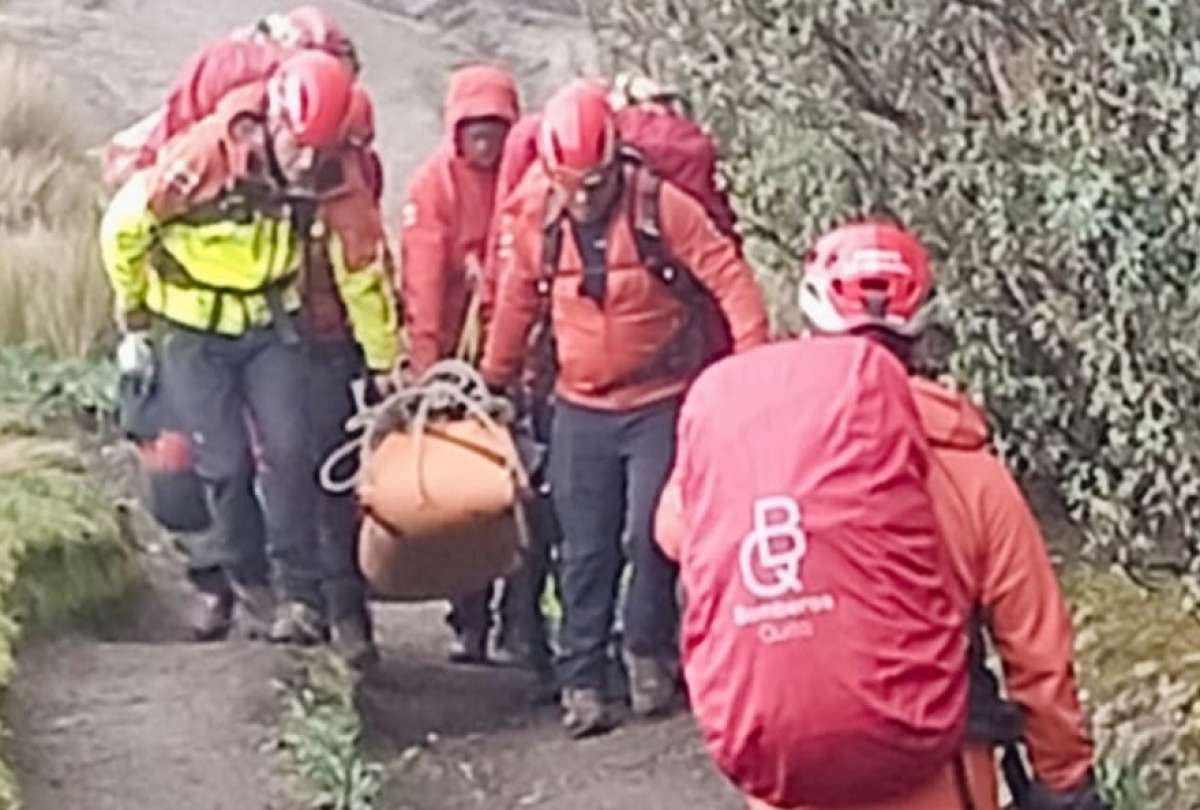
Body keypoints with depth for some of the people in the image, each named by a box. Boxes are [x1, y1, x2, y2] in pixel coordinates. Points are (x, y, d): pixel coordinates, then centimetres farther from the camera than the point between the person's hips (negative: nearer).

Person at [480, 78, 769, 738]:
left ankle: (649, 650, 15)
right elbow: (516, 305, 12)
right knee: (586, 552, 3)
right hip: (580, 407, 3)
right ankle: (581, 682, 8)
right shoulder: (533, 219, -3)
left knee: (653, 534, -7)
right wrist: (492, 384, 20)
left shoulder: (663, 207, -13)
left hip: (658, 403, -3)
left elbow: (729, 279, -14)